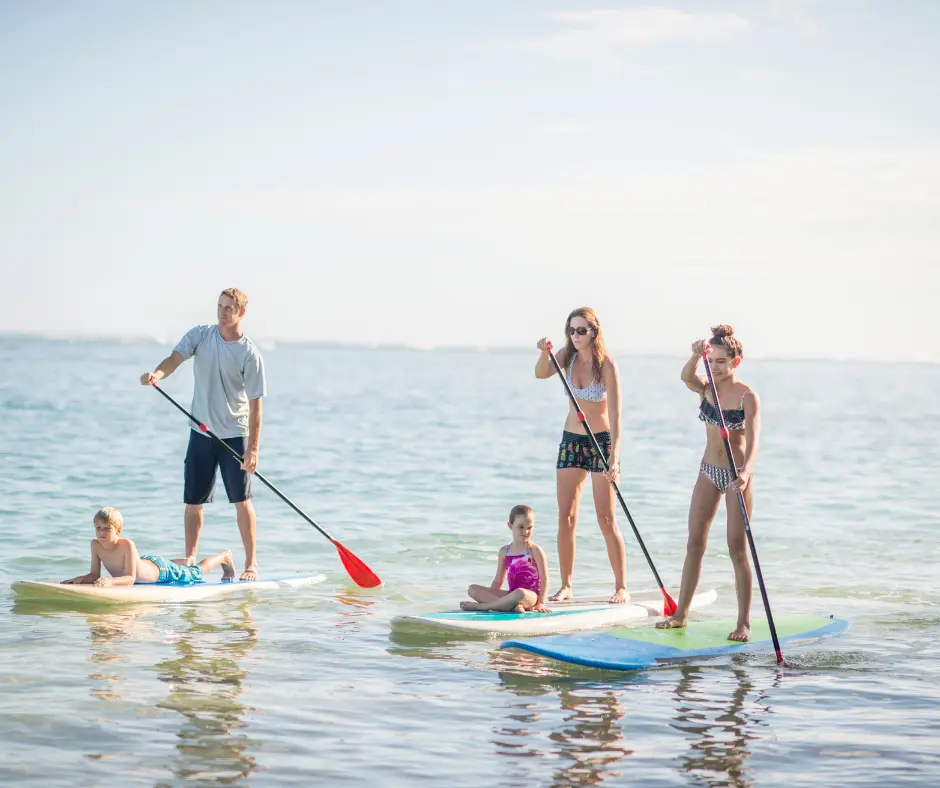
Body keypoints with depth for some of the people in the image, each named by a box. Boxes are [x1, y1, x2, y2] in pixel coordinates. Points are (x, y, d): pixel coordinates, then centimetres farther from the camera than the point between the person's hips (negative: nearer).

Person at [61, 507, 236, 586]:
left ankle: (224, 557, 47)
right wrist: (77, 580, -41)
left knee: (196, 572, 21)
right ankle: (188, 561, 68)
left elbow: (130, 578, -46)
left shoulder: (127, 545, -43)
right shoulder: (96, 545, -26)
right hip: (144, 562, 5)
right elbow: (94, 575, -21)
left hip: (160, 570, -5)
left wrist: (110, 581, -64)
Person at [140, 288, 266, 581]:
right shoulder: (200, 335, -1)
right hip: (201, 432, 3)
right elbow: (175, 358, -15)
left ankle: (251, 563, 9)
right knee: (193, 501, 5)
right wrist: (157, 373, -39)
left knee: (241, 500, -1)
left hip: (235, 434, -3)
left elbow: (255, 404, -12)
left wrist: (253, 449, -16)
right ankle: (190, 560, 15)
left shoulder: (250, 354, -11)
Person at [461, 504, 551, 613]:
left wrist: (541, 603, -14)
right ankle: (512, 606, -30)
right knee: (473, 589, -10)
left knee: (520, 593, -43)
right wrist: (488, 595, 4)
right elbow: (498, 580, 18)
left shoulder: (535, 550, 0)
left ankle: (479, 606, -26)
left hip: (531, 596, -5)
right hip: (512, 594, 5)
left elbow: (544, 579, -3)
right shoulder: (504, 551, 13)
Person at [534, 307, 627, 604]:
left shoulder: (607, 365, -15)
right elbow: (541, 374, -12)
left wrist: (614, 457, -28)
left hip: (601, 441, -5)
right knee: (565, 517, 2)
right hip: (571, 439, 5)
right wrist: (544, 353, -32)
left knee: (606, 519, -6)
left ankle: (622, 587, 2)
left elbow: (615, 415, -20)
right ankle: (566, 586, 8)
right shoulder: (569, 356, 2)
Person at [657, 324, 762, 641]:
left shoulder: (747, 396, -14)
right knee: (694, 543, 9)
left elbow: (753, 440, -25)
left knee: (737, 550, -3)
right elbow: (686, 377, -21)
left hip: (737, 474, -5)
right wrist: (696, 356, -42)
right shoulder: (707, 388, 2)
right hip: (709, 471, 5)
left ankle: (744, 622, 2)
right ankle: (681, 613, 18)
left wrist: (746, 472, -42)